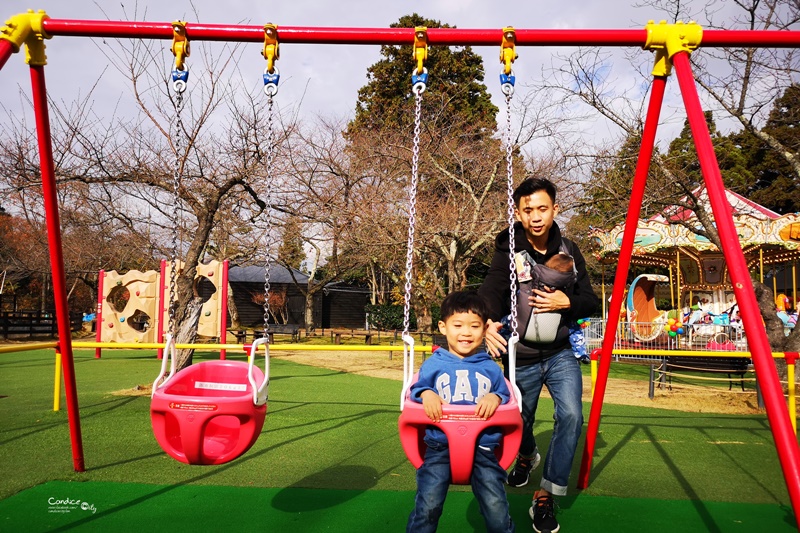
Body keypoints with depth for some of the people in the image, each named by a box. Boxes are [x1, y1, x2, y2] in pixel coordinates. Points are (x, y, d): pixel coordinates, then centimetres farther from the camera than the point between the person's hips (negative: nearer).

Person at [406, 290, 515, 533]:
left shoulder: (490, 367, 11)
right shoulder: (433, 364, 7)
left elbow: (505, 394, 10)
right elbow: (417, 388, 7)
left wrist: (496, 397, -12)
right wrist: (426, 394, -15)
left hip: (482, 447, 1)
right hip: (440, 445, 0)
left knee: (497, 510, -9)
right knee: (428, 506, -14)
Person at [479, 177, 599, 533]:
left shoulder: (568, 251, -1)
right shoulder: (508, 252, -11)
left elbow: (591, 302, 2)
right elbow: (490, 292, -26)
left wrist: (567, 302, -21)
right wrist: (488, 322, -49)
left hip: (560, 353, 1)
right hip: (521, 358, -1)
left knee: (571, 414, -20)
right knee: (519, 425, 14)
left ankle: (546, 497, -4)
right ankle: (527, 457, 52)